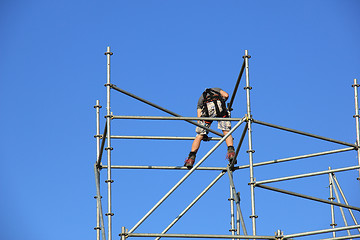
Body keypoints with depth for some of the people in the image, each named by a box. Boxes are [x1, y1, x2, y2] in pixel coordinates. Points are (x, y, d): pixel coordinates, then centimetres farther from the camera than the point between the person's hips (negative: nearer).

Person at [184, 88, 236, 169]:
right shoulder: (216, 89, 40)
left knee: (199, 135, 5)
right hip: (219, 105, 0)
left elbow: (199, 116, 26)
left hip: (207, 109, 0)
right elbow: (226, 95, 17)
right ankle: (231, 151, -18)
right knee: (226, 131, 5)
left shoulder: (201, 98, 38)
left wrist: (203, 133, 24)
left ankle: (191, 157, -5)